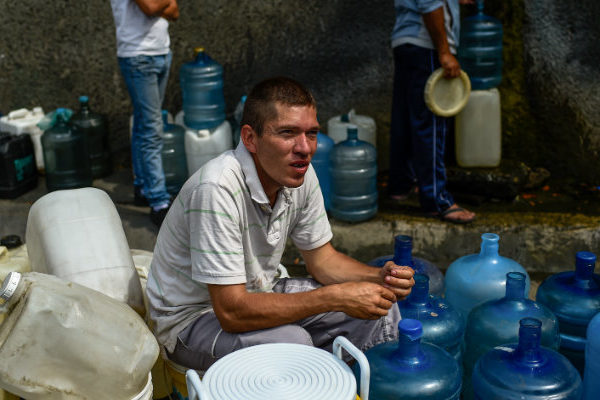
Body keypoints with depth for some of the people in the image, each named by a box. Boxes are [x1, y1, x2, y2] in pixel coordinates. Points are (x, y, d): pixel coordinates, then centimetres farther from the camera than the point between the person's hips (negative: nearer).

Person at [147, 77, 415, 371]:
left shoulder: (300, 173, -9)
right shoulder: (217, 189, -32)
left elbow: (321, 258, 5)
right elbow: (232, 313, -33)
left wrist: (380, 278, -15)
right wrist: (337, 297, -31)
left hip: (255, 295, 8)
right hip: (193, 316, -7)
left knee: (379, 310, -2)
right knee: (291, 342, -34)